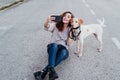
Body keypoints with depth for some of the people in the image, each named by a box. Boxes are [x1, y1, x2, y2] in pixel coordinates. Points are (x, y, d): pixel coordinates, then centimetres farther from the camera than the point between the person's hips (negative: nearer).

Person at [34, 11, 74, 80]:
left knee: (64, 52, -37)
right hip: (53, 48, 0)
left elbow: (69, 43, 1)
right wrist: (48, 21, -38)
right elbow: (47, 27, -16)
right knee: (54, 45, -37)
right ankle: (51, 70, -49)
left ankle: (44, 72, -39)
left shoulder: (71, 29, 9)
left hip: (64, 49, 1)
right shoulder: (56, 25, 6)